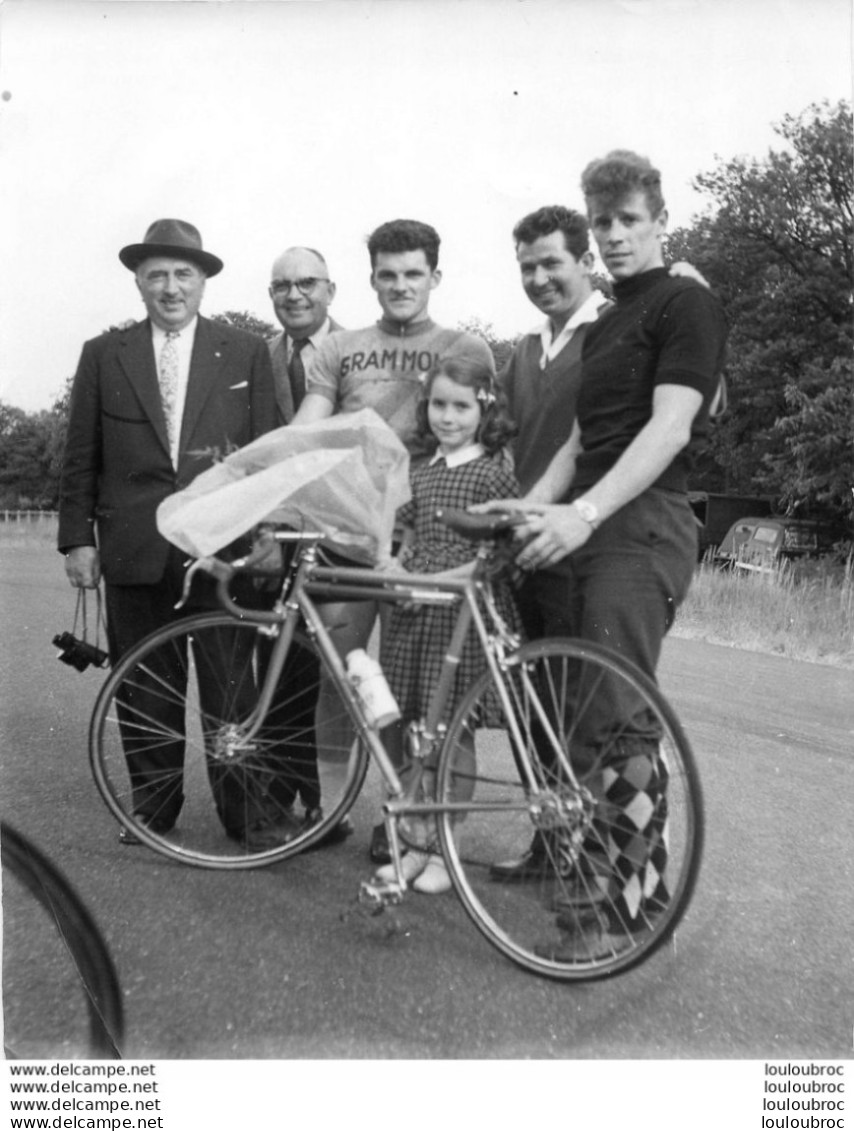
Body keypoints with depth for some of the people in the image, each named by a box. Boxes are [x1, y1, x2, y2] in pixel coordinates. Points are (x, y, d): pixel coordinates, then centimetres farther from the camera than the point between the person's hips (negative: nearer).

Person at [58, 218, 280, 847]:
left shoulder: (247, 354, 8)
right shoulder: (103, 355, 11)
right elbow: (80, 460, 9)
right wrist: (78, 539, 3)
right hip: (134, 552, 2)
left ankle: (244, 812, 16)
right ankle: (151, 808, 24)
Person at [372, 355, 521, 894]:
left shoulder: (495, 470, -3)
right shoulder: (420, 473, 15)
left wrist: (439, 581, -15)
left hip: (464, 613, -5)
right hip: (412, 611, 6)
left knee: (451, 731, 0)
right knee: (398, 730, 6)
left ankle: (443, 849, 17)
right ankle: (414, 841, 23)